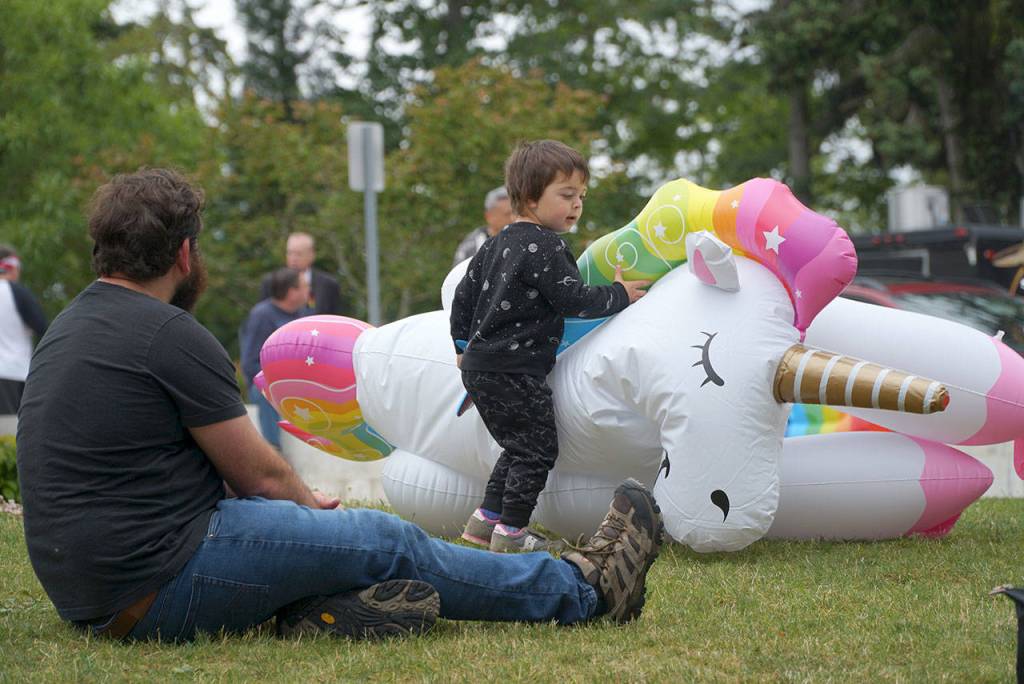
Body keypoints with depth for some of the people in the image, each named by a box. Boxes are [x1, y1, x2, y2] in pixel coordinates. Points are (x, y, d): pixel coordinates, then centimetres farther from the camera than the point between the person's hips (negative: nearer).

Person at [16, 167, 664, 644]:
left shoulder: (71, 327, 15)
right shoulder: (168, 334, -14)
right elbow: (259, 471, -5)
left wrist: (302, 502, 20)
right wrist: (311, 502, 16)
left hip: (85, 591, 9)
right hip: (156, 582, -9)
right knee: (386, 541, 0)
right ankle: (587, 587, 10)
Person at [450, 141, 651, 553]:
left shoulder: (498, 243, 14)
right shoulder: (544, 247, -15)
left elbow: (464, 293, 20)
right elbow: (573, 301, -17)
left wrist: (463, 345, 30)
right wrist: (618, 295, -3)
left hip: (480, 366, 10)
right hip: (513, 371, -10)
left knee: (519, 448, 19)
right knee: (538, 449, -1)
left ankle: (486, 519, 21)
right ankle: (510, 532, 2)